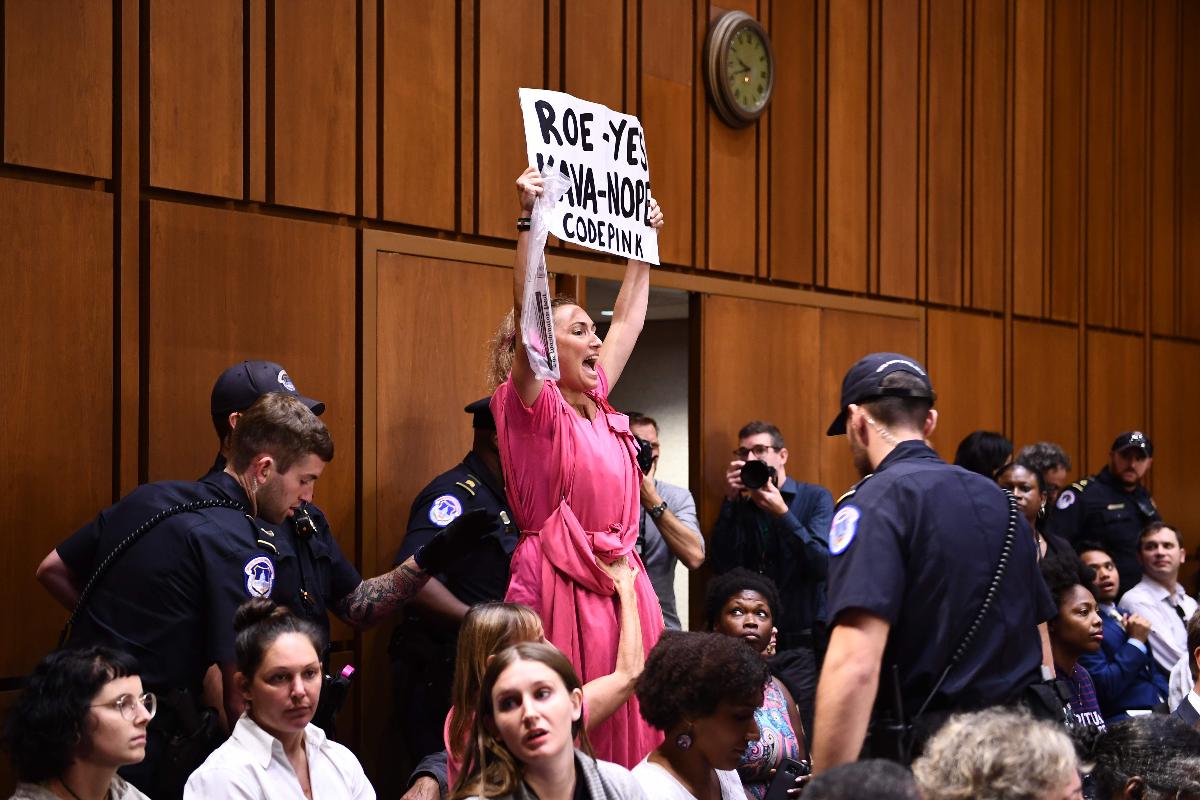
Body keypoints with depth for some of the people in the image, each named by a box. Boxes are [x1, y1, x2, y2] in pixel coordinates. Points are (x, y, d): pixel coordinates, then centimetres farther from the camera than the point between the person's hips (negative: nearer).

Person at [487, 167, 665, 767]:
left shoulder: (596, 404, 13)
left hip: (620, 583, 7)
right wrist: (530, 221, -27)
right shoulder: (537, 408, -6)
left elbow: (628, 319, 25)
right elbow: (527, 319, -20)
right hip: (561, 586, -7)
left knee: (625, 734, 6)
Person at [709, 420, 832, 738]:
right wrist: (731, 501, -9)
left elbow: (822, 564, -11)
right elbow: (723, 566, -4)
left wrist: (781, 512, -16)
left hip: (802, 644, -2)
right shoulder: (739, 505, 10)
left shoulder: (814, 498, 3)